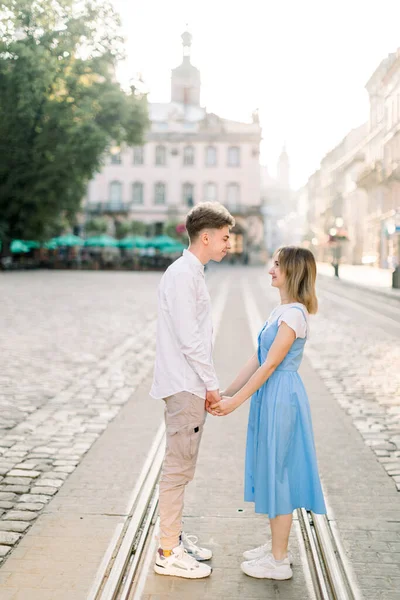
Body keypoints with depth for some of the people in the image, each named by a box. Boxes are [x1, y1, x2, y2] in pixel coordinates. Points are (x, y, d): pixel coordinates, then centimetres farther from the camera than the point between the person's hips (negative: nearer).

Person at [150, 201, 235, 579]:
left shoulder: (192, 274, 15)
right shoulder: (182, 276, -17)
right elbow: (189, 339, -20)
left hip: (190, 387, 10)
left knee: (181, 468, 16)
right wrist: (211, 384, -12)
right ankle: (168, 554, 7)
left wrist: (207, 385, 16)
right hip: (184, 387, -10)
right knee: (177, 469, -2)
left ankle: (174, 538, 27)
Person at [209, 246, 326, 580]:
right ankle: (277, 547, 30)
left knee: (278, 473, 0)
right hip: (270, 398, 9)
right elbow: (258, 360, 13)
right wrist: (227, 393, 12)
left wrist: (235, 402, -15)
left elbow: (270, 365, -19)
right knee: (271, 474, 16)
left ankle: (279, 562, 12)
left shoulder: (294, 313, -18)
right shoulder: (282, 310, 12)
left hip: (281, 399, -9)